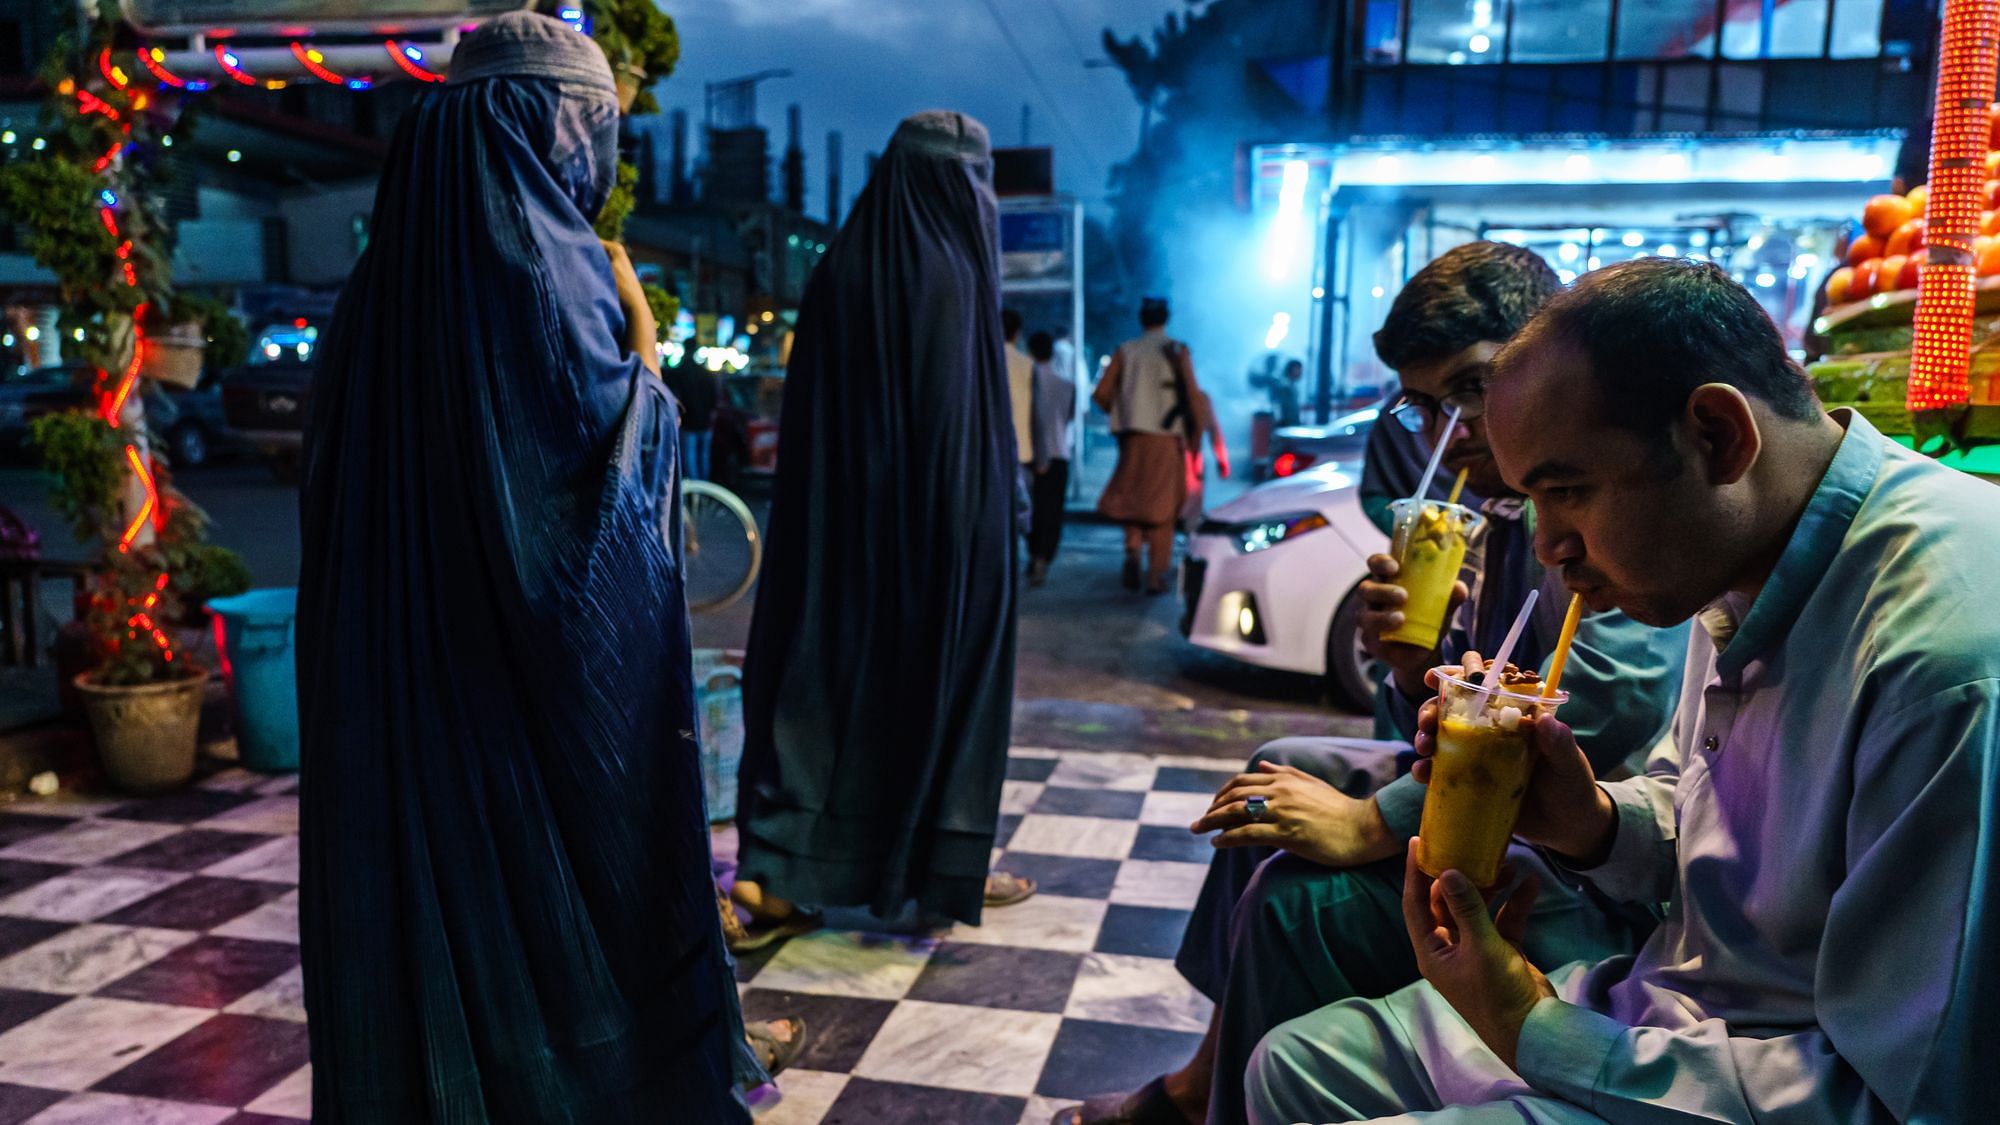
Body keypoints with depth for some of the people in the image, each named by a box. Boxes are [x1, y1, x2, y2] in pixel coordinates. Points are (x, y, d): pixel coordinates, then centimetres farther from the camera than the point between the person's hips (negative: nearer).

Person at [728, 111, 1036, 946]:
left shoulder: (837, 273, 5)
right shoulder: (951, 274, -11)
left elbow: (805, 422, 7)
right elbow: (976, 420, -12)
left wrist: (831, 510, 14)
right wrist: (1004, 507, -3)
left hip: (838, 522, 5)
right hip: (944, 522, -5)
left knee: (820, 668, 10)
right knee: (942, 668, 8)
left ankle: (778, 870, 6)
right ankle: (947, 866, 21)